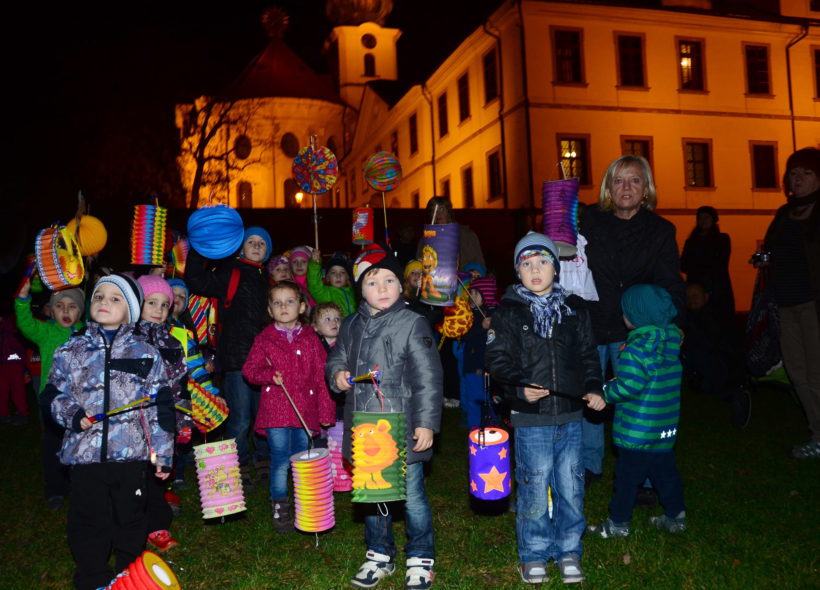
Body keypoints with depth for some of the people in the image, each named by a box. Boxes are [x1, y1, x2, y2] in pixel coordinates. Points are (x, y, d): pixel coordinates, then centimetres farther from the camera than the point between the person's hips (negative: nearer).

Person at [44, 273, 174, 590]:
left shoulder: (145, 354, -1)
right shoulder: (70, 351, 3)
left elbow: (160, 407, 0)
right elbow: (53, 394, 10)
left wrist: (162, 454, -1)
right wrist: (73, 415, -11)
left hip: (132, 454, -1)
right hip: (85, 453, 1)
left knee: (130, 520, 14)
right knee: (89, 523, 10)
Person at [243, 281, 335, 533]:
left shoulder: (311, 339, 7)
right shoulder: (264, 339, 5)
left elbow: (322, 375, 7)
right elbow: (249, 369, 6)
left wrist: (326, 409, 3)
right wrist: (269, 375, -15)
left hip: (305, 411, 1)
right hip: (275, 410, -1)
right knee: (280, 460, 1)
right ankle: (280, 509, 15)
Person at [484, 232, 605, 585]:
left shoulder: (574, 309, 7)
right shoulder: (509, 313, -1)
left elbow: (588, 355, 13)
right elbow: (496, 359, -3)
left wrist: (593, 389, -1)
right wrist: (520, 388, -18)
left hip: (570, 415, 3)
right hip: (530, 417, -2)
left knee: (570, 485, 9)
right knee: (534, 486, 4)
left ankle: (569, 551, 27)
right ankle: (533, 555, 22)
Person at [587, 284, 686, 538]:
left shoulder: (636, 348, -23)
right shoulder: (672, 341, 3)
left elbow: (627, 387, -27)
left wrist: (605, 392, -11)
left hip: (637, 430, -7)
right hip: (666, 429, 7)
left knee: (627, 475, 4)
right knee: (666, 471, 20)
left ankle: (619, 522, 14)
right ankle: (675, 517, 30)